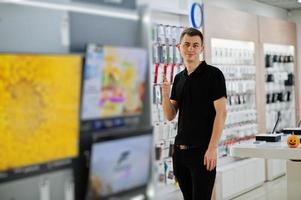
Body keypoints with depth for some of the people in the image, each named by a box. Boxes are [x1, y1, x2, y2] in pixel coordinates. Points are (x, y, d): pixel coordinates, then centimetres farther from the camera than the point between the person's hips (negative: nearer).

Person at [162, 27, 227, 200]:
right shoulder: (179, 78, 11)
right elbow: (170, 115, 11)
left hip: (202, 151, -6)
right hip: (180, 150, 6)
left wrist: (212, 148, -18)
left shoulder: (213, 74, -7)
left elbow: (221, 112, -12)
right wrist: (165, 95, -8)